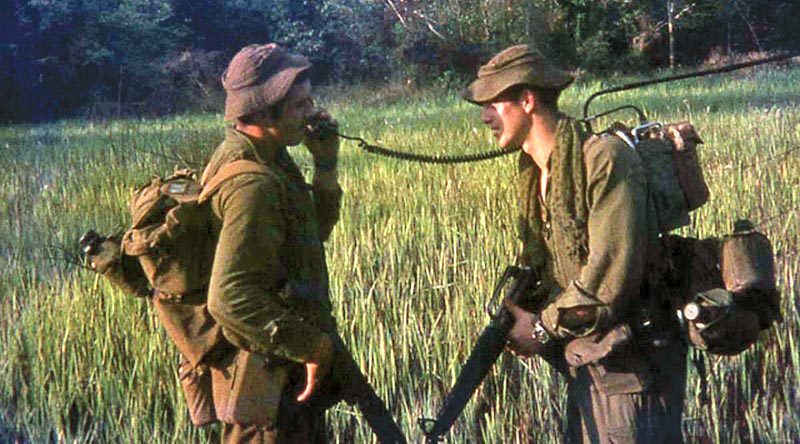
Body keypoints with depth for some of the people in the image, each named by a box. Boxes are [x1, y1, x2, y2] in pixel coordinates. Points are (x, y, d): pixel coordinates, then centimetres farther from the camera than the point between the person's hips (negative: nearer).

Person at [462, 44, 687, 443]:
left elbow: (611, 276, -23)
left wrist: (544, 326, -13)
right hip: (585, 369, 8)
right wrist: (525, 310, -1)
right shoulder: (536, 178, 10)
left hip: (631, 369, -8)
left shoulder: (605, 160, -18)